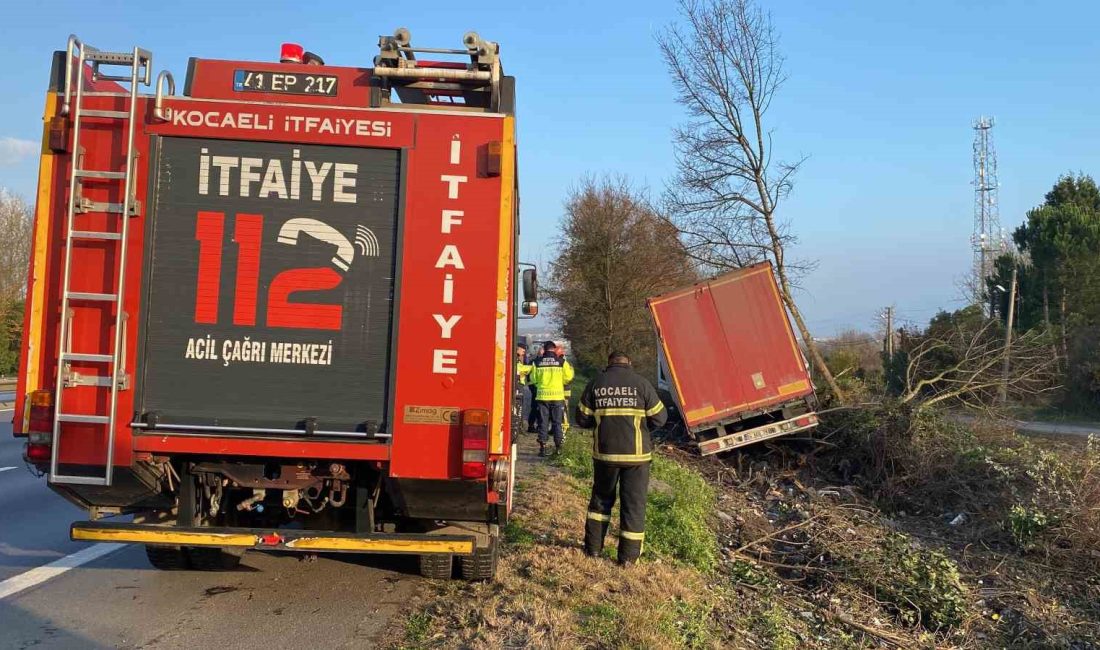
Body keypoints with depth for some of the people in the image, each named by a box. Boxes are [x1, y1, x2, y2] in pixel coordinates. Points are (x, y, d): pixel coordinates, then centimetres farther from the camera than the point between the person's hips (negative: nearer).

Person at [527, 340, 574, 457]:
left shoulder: (537, 362, -2)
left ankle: (542, 446, 4)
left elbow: (533, 378, 4)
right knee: (557, 422, 8)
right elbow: (568, 377, 0)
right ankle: (558, 446, 8)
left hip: (542, 396, 0)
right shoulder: (561, 362, -4)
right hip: (557, 396, 0)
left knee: (543, 421, 7)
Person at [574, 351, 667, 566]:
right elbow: (659, 418, -3)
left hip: (605, 452, 2)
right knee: (634, 503, 7)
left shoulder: (596, 384, 1)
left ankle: (593, 547, 23)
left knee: (601, 498, 19)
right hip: (636, 453, -2)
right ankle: (628, 555, 10)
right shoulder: (641, 383, -5)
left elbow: (582, 418, 3)